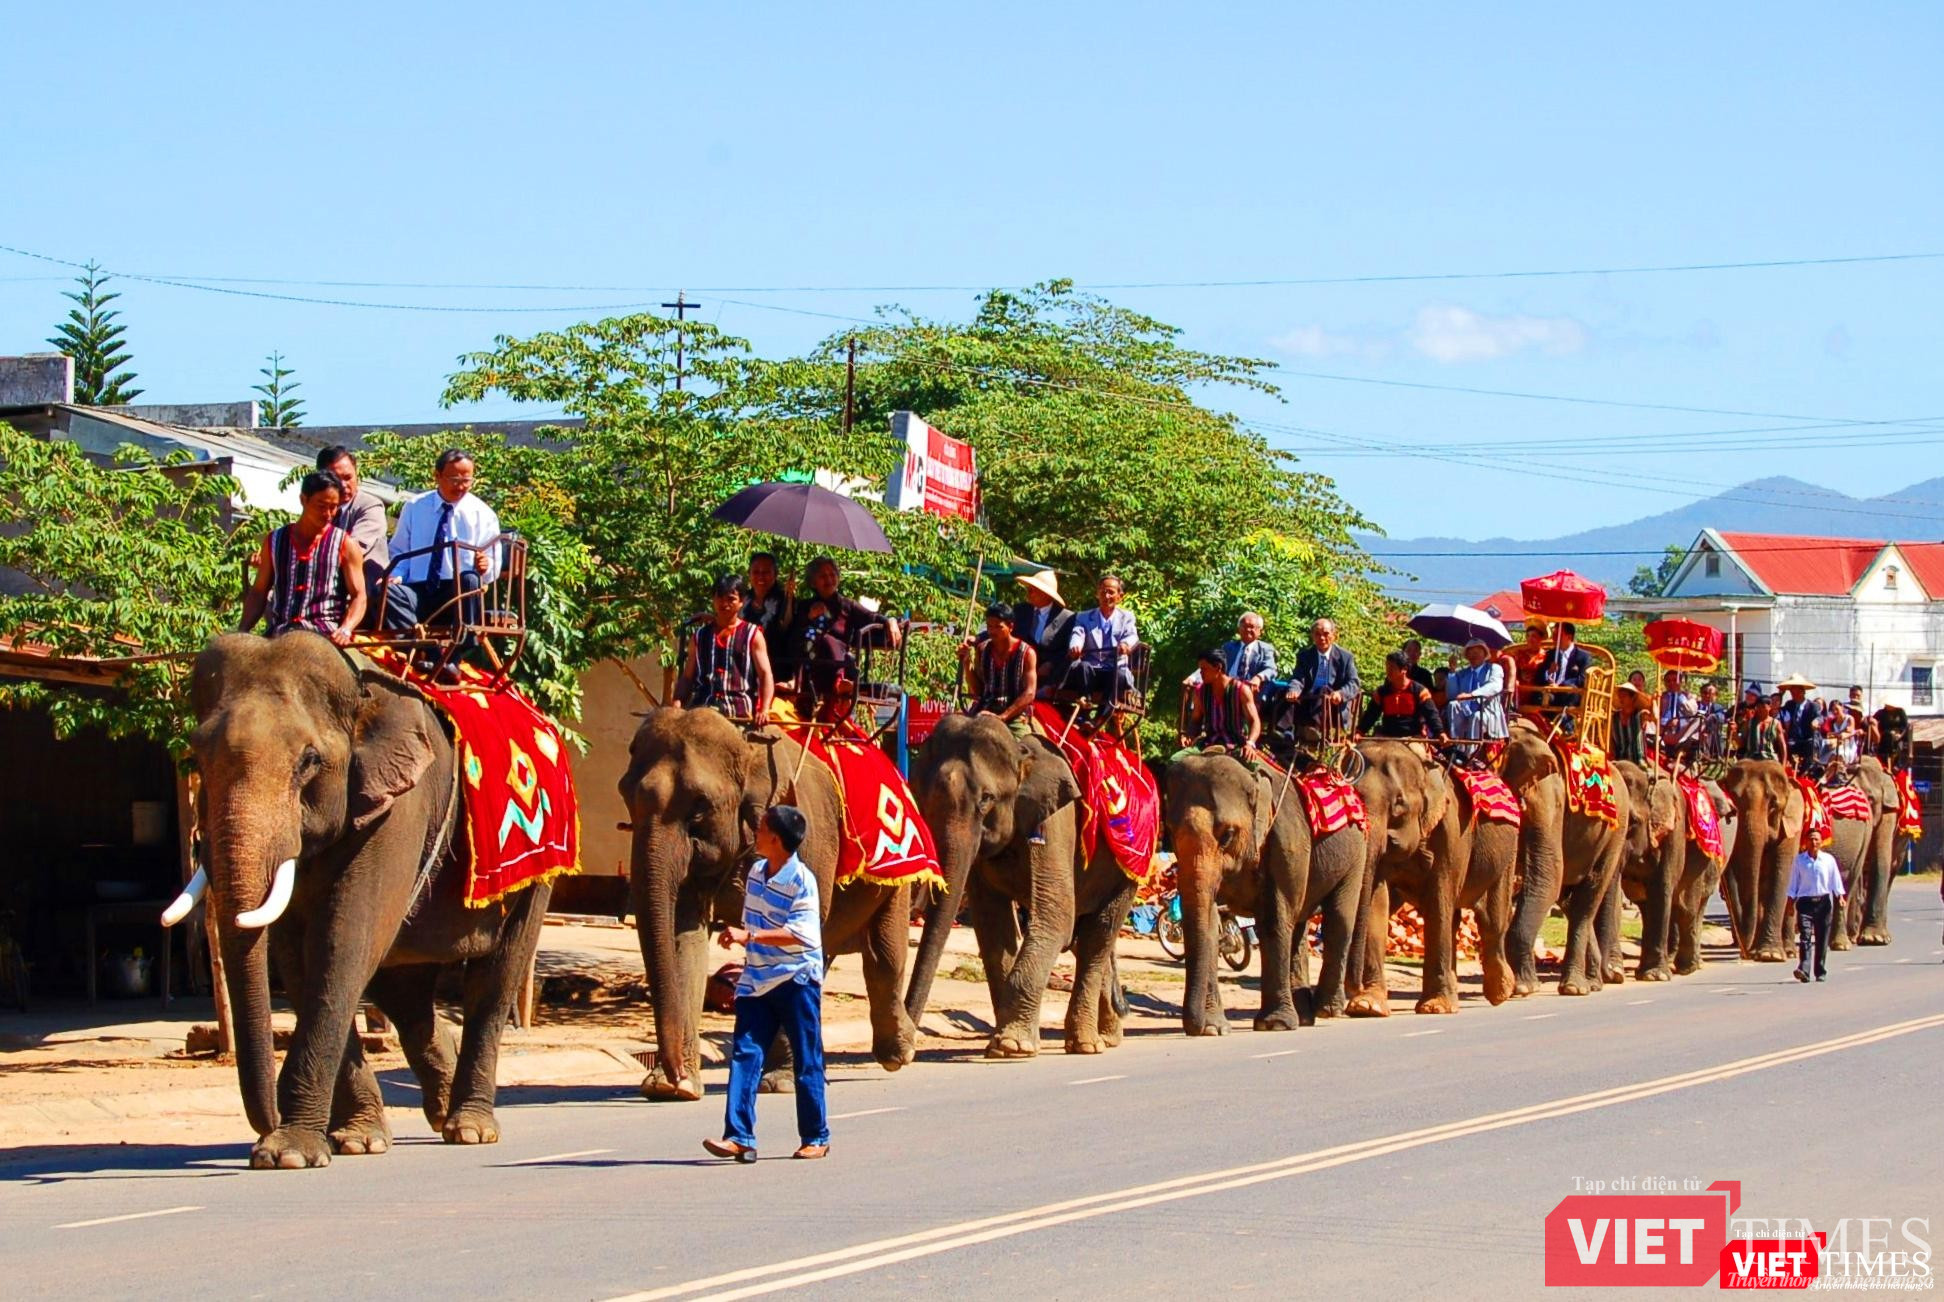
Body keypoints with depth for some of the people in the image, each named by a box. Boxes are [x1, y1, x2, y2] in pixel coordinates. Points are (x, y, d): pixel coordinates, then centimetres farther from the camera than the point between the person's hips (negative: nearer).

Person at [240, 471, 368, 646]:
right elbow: (258, 593, 19)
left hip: (324, 633, -3)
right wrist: (242, 631, 4)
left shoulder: (345, 545, 8)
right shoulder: (275, 541, 16)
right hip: (278, 633, 3)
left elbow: (359, 596, 4)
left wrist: (346, 630, -16)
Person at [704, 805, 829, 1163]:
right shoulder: (756, 871, 9)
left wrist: (749, 936, -29)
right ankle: (739, 1137, -11)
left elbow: (799, 933, -24)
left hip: (796, 981, -6)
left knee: (806, 1062, 3)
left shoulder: (801, 881, -14)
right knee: (744, 1055, -6)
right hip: (757, 981, 6)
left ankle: (816, 1137, 15)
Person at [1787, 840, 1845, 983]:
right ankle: (1803, 970, -23)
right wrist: (1791, 902, 7)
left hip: (1824, 901, 1)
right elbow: (1794, 881, 10)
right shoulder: (1799, 860, 7)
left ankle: (1821, 972, 11)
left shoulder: (1828, 859, 6)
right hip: (1805, 901, -1)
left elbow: (1836, 880, 6)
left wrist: (1840, 896, -5)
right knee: (1805, 935, -14)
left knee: (1822, 938, 3)